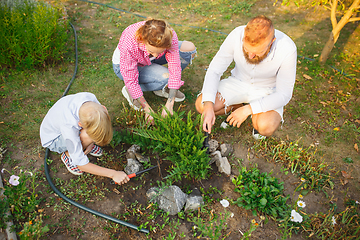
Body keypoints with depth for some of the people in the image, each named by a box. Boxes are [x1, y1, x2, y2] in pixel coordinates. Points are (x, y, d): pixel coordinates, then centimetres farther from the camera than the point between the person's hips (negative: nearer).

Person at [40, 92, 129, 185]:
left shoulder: (90, 97, -31)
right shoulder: (68, 125, -43)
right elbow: (81, 165, -32)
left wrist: (91, 143, -16)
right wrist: (113, 174, -33)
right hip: (53, 139, -5)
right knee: (87, 136, -34)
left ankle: (84, 144, 2)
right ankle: (67, 154, -5)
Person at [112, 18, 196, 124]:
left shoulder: (169, 36, -32)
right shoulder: (128, 45, -40)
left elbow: (175, 68, -29)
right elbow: (131, 80, -32)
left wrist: (169, 105, -32)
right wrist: (147, 109, -31)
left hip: (149, 60, 5)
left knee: (189, 49, -15)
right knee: (165, 77, -32)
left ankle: (163, 87, -1)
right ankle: (129, 91, -8)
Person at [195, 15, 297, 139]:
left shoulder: (287, 49, -30)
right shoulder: (236, 36, -26)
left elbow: (284, 95, -22)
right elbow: (214, 71, -19)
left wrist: (248, 109, -31)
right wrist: (208, 106, -33)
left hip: (268, 91, -2)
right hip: (238, 82, 3)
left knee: (266, 127, -33)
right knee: (201, 105, -19)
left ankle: (259, 117, 5)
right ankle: (237, 106, 9)